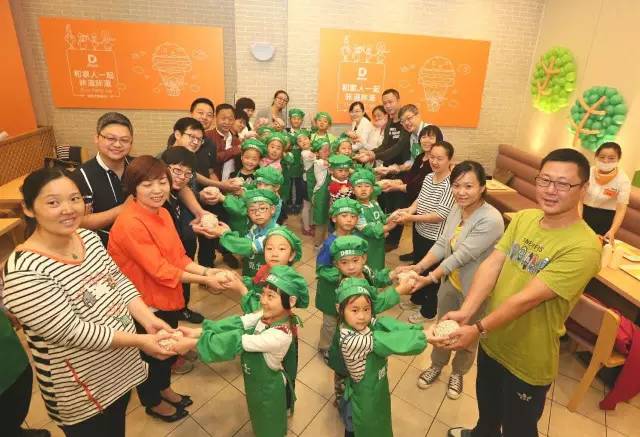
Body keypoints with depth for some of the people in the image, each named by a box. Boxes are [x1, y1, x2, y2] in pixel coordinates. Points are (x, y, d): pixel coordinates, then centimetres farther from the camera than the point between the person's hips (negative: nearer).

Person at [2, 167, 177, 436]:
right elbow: (69, 331, -27)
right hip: (81, 392, -6)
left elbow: (119, 280, 1)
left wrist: (147, 319, -14)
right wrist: (140, 340, -26)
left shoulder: (89, 237, -4)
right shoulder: (24, 272, -27)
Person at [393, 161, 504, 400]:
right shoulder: (456, 210, -7)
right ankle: (437, 365, 51)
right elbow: (441, 244, -7)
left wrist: (429, 279, -30)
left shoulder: (491, 220, -30)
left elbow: (461, 256, -30)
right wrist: (417, 267, -19)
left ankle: (458, 373, 49)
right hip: (449, 282, 6)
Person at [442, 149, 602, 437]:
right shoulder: (523, 218, -6)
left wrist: (477, 330, -30)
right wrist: (465, 312, -24)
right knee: (487, 402, 32)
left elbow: (528, 298, -29)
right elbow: (491, 264, -12)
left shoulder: (583, 247, -26)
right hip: (492, 341, 6)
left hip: (527, 359, -6)